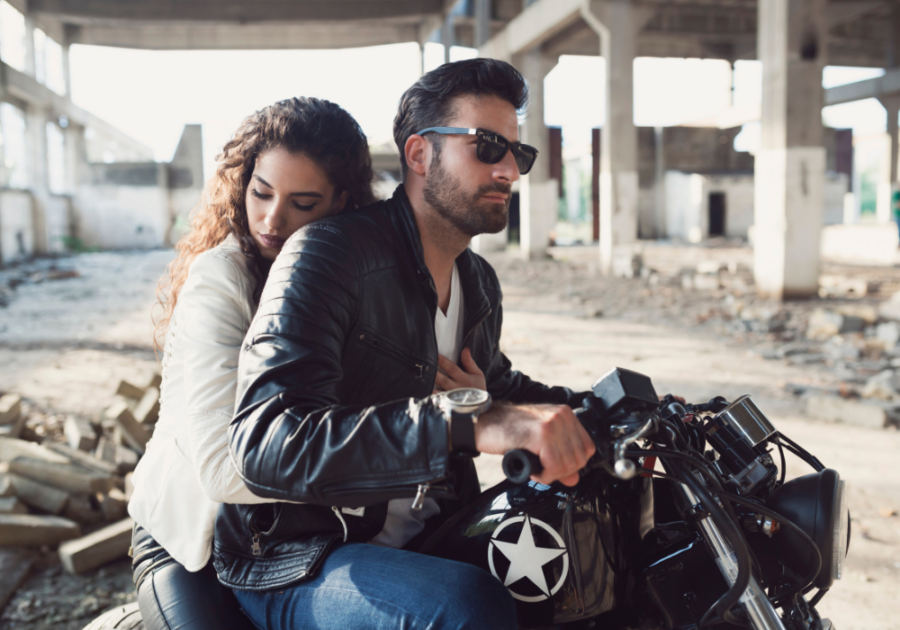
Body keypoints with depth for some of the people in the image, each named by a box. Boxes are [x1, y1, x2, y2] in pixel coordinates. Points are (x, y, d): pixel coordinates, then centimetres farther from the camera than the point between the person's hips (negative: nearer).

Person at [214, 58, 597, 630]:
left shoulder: (479, 282, 11)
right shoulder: (328, 252, -16)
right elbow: (265, 442, -29)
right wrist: (471, 426, -40)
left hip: (431, 534, 8)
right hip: (295, 562, -7)